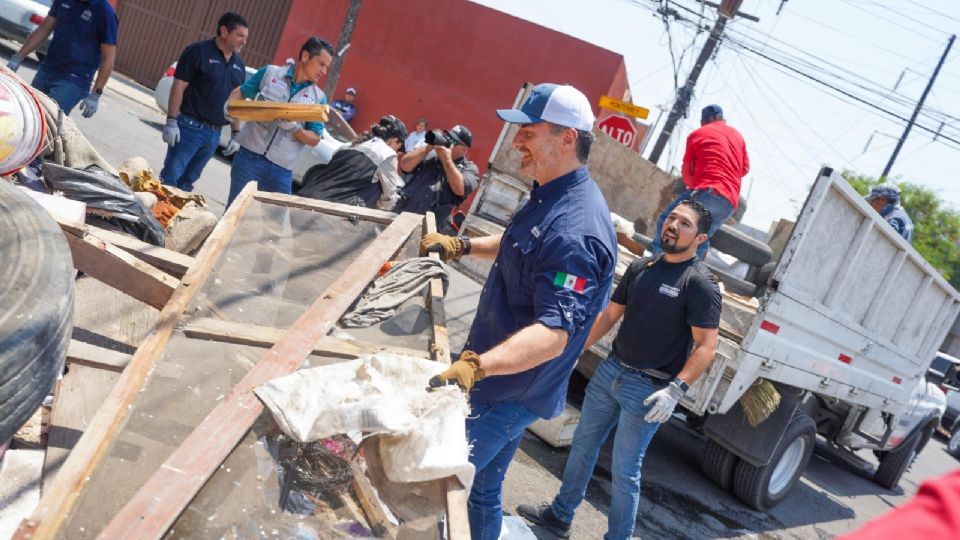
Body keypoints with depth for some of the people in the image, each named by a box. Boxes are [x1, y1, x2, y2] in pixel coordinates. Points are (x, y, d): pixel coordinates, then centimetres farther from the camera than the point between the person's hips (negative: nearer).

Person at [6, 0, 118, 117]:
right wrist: (18, 58, 12)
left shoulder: (105, 13, -13)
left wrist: (95, 94, -16)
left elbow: (108, 58, -13)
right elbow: (43, 29, 15)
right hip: (46, 71, 7)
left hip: (74, 82, -6)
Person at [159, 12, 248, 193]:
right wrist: (171, 122, -16)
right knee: (170, 177, -6)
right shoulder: (199, 51, -7)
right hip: (190, 127, -6)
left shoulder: (238, 65, 14)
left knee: (187, 181, 11)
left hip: (214, 134, 6)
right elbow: (178, 86, -10)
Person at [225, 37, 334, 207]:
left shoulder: (319, 98, 4)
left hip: (281, 169, 1)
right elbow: (239, 92, 13)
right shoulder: (270, 73, 4)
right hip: (249, 156, -1)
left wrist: (293, 128, -17)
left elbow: (314, 139, 2)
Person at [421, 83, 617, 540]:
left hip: (510, 394, -10)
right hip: (497, 381, 10)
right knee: (482, 488, 22)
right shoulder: (551, 198, 5)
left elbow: (553, 333, -36)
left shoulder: (574, 230, -29)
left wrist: (477, 365, -49)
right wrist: (462, 246, 13)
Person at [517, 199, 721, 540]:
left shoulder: (700, 283, -13)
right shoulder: (640, 267, 7)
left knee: (624, 470, 1)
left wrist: (675, 389, -27)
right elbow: (610, 314, 15)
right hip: (610, 370, 7)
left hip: (648, 388, -7)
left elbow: (706, 347, -17)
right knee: (583, 444, 18)